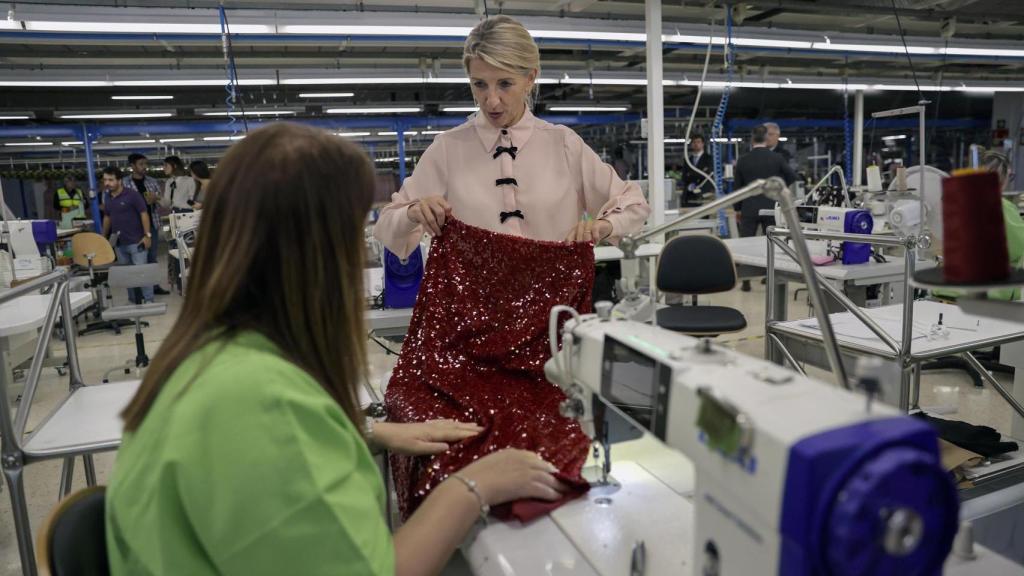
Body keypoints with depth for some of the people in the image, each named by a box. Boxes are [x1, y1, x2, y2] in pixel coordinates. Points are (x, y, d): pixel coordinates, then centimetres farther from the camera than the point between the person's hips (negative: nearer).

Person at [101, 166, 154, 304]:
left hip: (136, 241, -6)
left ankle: (149, 300, 2)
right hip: (118, 243, 6)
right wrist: (104, 237, 18)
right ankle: (133, 300, 22)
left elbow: (144, 214, -10)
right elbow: (107, 217, 18)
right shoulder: (107, 197, 8)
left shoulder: (132, 195, -10)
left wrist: (147, 235, -15)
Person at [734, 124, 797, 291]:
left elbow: (737, 187, 3)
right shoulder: (777, 158, -4)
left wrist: (738, 208, 15)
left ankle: (746, 282, 6)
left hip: (749, 209, 0)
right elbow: (792, 178, 4)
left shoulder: (743, 160, -3)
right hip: (771, 208, 0)